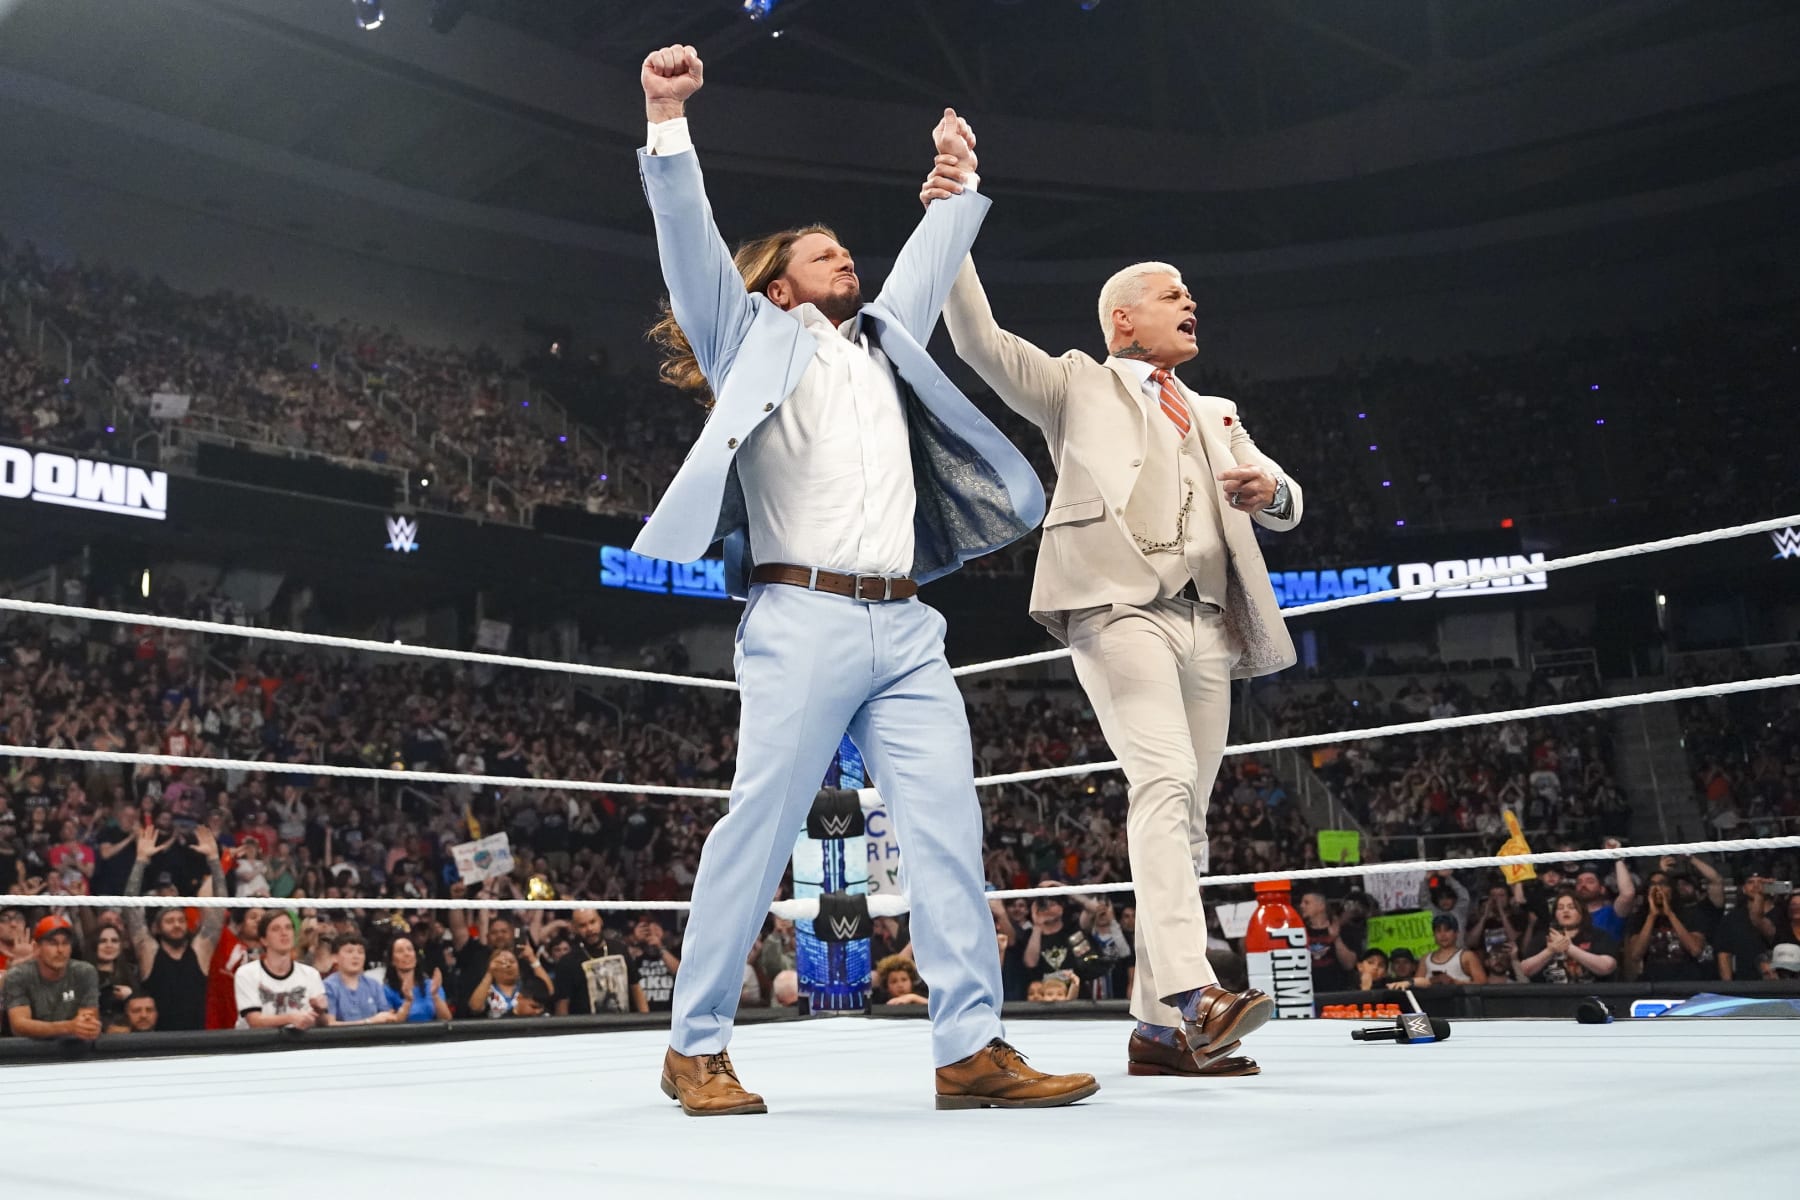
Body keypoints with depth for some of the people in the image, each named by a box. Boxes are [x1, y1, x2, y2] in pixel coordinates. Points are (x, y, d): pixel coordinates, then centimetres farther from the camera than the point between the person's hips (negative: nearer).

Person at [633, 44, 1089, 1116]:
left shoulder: (883, 341, 29)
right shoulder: (753, 337, 13)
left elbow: (932, 260, 42)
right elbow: (689, 237, 2)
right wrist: (668, 116, -6)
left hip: (906, 629, 6)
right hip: (804, 620, -6)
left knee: (948, 828, -4)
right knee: (760, 829, -7)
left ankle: (974, 1048, -2)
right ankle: (697, 1046, 4)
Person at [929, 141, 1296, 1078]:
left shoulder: (1215, 417, 32)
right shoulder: (1078, 386, 16)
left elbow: (1285, 505, 24)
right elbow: (978, 342, 2)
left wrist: (1270, 488, -2)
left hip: (1208, 623, 6)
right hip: (1119, 605, -6)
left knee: (1185, 814, 2)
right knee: (1164, 781, -24)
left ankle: (1158, 1023, 6)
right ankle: (1192, 992, -33)